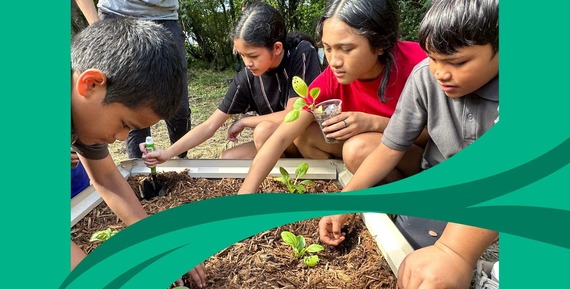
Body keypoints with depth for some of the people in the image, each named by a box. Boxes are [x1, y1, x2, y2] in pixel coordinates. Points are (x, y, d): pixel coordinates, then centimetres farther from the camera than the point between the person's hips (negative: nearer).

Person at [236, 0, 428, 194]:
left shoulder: (415, 62, -28)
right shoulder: (332, 79, -18)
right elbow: (282, 136, -21)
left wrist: (375, 123, -30)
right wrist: (245, 192, -29)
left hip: (421, 153, -4)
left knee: (358, 148, -31)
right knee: (303, 133, -12)